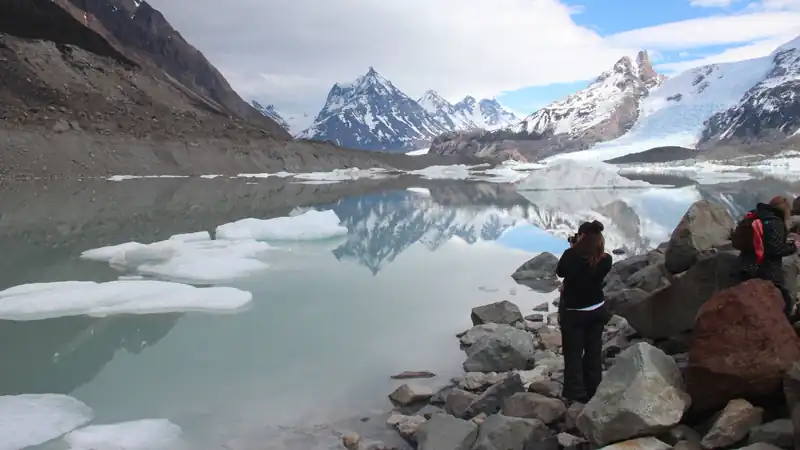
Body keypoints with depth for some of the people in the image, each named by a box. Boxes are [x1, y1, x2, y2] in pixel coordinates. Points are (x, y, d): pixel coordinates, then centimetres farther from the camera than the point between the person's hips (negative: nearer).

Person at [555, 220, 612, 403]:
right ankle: (592, 392, 24)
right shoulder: (606, 259, -11)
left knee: (573, 353, 7)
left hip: (573, 312, -3)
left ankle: (576, 395, 6)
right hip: (597, 310, 3)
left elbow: (560, 272, -2)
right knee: (593, 352, 15)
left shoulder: (571, 254, -20)